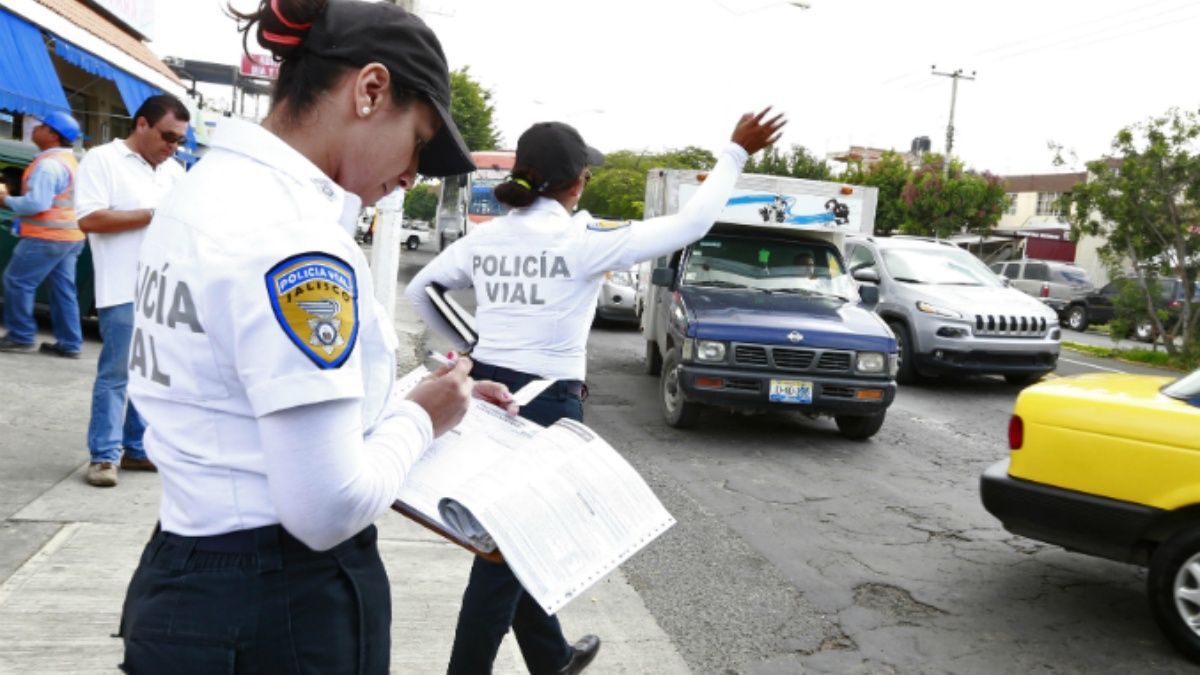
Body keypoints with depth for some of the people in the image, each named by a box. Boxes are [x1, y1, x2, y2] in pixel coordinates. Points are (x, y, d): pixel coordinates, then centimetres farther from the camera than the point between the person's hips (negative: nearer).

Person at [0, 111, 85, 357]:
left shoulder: (49, 163, -17)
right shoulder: (70, 161, 16)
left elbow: (36, 203, -23)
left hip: (48, 237, -10)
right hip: (70, 235, 10)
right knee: (63, 289, 9)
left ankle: (20, 337, 5)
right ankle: (69, 344, 9)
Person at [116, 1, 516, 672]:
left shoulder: (209, 187, 6)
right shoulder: (295, 237, -24)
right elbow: (328, 508, -26)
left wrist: (421, 394, 11)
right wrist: (419, 418, -9)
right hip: (281, 612, -9)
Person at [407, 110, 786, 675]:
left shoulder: (486, 238, 4)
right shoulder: (583, 240, -13)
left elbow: (419, 290, 16)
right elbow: (692, 223, -7)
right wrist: (736, 152, 3)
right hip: (546, 402, -7)